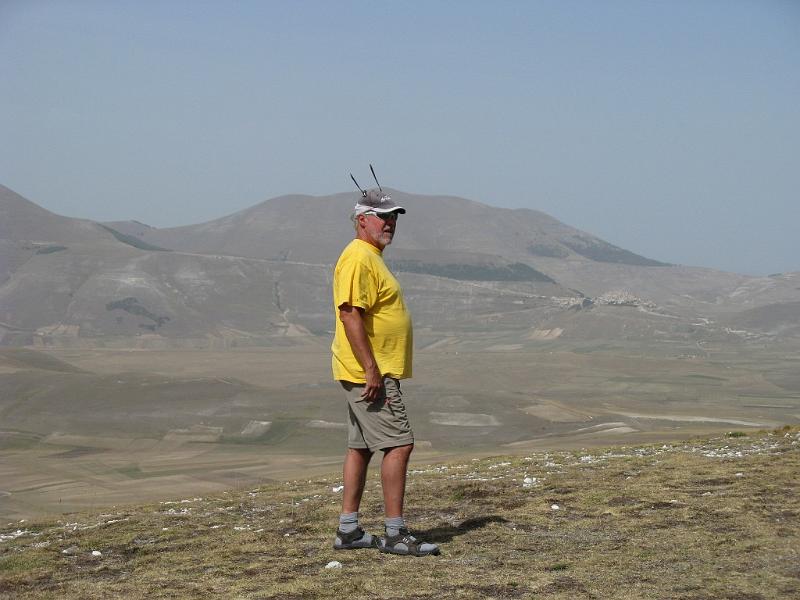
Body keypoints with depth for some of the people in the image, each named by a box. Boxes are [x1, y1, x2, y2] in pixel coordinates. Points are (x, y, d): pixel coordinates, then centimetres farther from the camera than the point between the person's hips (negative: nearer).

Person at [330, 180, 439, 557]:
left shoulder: (371, 257, 19)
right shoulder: (358, 259, -15)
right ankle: (394, 534, -10)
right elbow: (349, 314, -23)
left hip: (374, 372, 11)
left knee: (361, 447, 11)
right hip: (370, 374, -11)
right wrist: (372, 369, -26)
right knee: (399, 444, -11)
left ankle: (348, 530, 16)